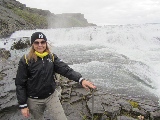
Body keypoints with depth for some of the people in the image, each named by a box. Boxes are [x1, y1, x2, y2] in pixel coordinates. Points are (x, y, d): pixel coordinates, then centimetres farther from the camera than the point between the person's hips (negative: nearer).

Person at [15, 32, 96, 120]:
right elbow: (20, 84, -9)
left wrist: (81, 79, -31)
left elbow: (65, 69, -16)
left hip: (51, 96, 2)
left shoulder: (52, 57, -5)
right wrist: (23, 105, -9)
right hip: (34, 100, -1)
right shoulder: (25, 60, -13)